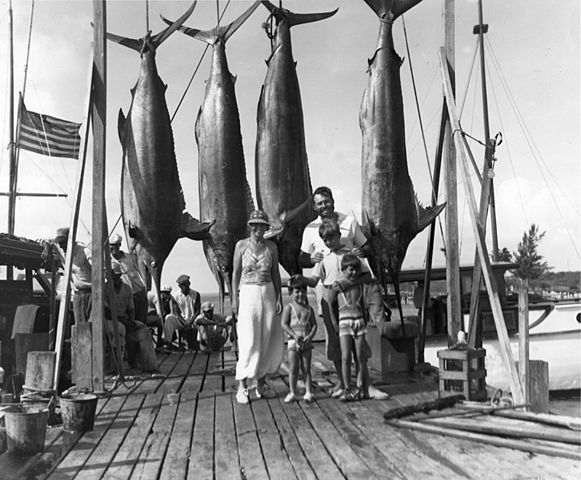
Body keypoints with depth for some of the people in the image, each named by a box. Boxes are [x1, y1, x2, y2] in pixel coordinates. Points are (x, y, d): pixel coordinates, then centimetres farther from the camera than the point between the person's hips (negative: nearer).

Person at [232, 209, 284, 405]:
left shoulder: (271, 246, 6)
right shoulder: (241, 245, 0)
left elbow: (275, 273, 9)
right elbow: (236, 273, 1)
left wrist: (279, 297, 4)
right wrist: (234, 299, -3)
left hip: (268, 294, 3)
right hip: (248, 294, -3)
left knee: (270, 340, 5)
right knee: (249, 341, -7)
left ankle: (261, 378, 24)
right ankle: (242, 385, 0)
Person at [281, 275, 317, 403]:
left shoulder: (309, 308, 7)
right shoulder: (289, 307, -2)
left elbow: (314, 324, 5)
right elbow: (284, 324, -8)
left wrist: (310, 336, -12)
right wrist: (294, 335, -19)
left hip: (306, 342, 2)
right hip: (293, 341, -2)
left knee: (306, 368, 7)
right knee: (293, 368, 1)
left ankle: (308, 392, 12)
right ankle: (292, 393, 11)